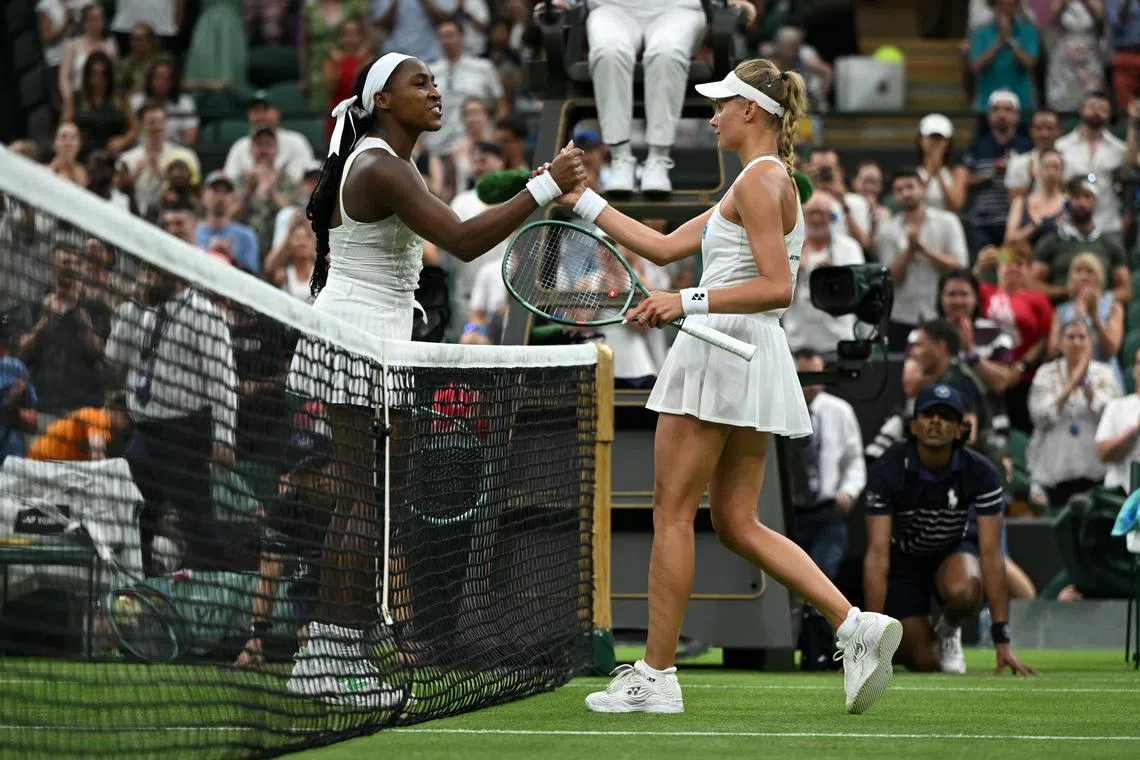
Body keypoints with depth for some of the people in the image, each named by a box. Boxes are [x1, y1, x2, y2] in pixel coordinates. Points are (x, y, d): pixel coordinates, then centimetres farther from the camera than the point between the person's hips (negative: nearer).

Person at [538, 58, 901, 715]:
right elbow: (665, 246, 22)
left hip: (722, 348, -10)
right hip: (751, 363, 10)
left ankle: (655, 676, 0)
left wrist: (689, 302, -22)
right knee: (739, 524, 8)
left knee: (672, 513, -2)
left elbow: (777, 288, -19)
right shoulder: (763, 182, 21)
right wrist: (582, 201, 22)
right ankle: (856, 625, -4)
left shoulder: (761, 179, -10)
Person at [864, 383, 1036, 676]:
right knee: (923, 664, -8)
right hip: (904, 560, 0)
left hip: (954, 551, 0)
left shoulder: (980, 473, -24)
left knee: (962, 594, -37)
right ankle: (909, 634, 29)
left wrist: (1002, 641, -31)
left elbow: (991, 554, -27)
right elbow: (878, 554, -31)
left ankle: (948, 630, 0)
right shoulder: (886, 472, -27)